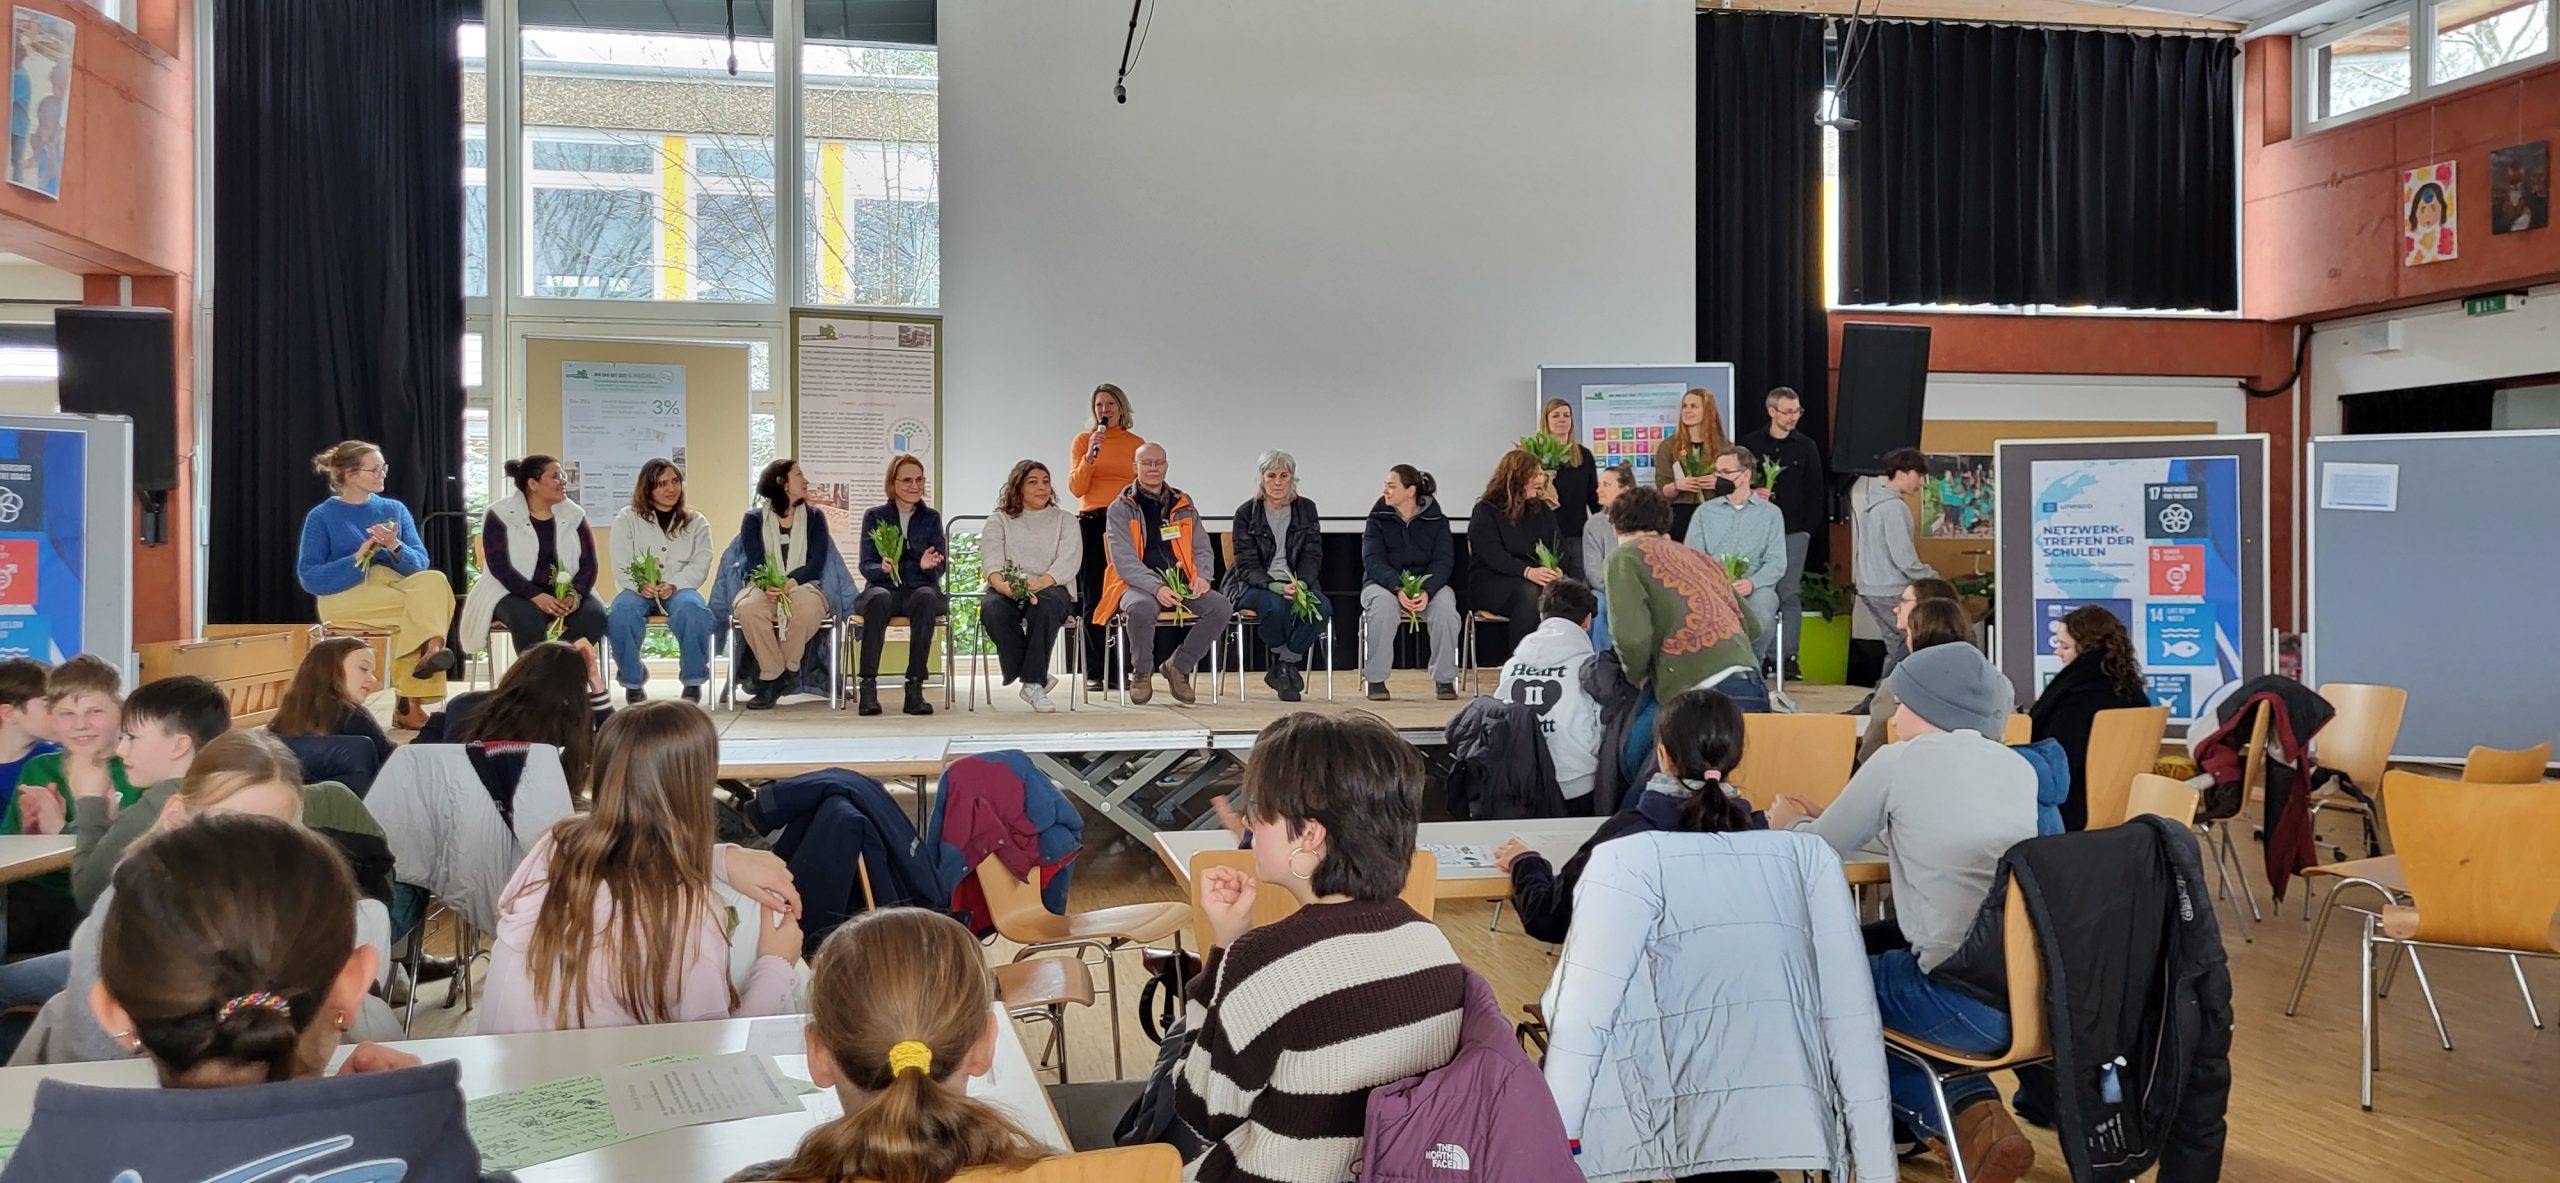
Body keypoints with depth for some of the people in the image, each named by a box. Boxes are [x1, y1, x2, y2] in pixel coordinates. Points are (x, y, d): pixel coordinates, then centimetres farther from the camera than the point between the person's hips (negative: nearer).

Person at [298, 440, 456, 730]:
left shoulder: (395, 510, 16)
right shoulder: (321, 517, 5)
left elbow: (420, 564, 7)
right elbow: (309, 578, -3)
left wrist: (395, 547, -14)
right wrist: (357, 559, -16)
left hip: (397, 589, 4)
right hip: (345, 595, -4)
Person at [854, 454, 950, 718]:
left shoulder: (931, 517, 12)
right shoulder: (874, 516, 9)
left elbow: (939, 568, 6)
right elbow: (866, 566, 3)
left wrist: (927, 565, -18)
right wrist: (883, 568, -20)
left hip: (920, 589, 1)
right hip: (883, 588, -1)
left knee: (925, 597, -36)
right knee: (880, 598, -37)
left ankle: (915, 688, -38)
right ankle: (868, 686, -39)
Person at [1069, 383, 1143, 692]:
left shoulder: (1137, 443, 11)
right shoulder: (1082, 441, 8)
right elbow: (1076, 489, -1)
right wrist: (1090, 456, -10)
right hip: (1092, 523, -1)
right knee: (1093, 599, -3)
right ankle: (1094, 673, 0)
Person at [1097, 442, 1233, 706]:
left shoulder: (1183, 504, 17)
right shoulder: (1121, 509, 3)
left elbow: (1202, 548, 19)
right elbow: (1123, 560, -8)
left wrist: (1202, 576, -4)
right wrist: (1156, 588, -23)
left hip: (1181, 583, 4)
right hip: (1139, 585, -4)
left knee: (1221, 607, -22)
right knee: (1142, 608, -38)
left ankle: (1178, 665, -4)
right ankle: (1142, 672, -10)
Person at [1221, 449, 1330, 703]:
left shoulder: (1306, 509, 7)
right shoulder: (1246, 513, -2)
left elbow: (1313, 555, 3)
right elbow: (1246, 564, -8)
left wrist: (1301, 584, -19)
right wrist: (1274, 586, -27)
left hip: (1296, 584, 3)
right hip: (1253, 586, -3)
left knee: (1323, 607, -29)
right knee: (1276, 606, -38)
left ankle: (1283, 666, -14)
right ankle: (1284, 662, -10)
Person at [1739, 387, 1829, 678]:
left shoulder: (1806, 446, 7)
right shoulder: (1750, 444, 5)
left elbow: (1816, 491, 7)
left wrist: (1810, 528, -1)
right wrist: (1751, 494, -14)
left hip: (1794, 531, 0)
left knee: (1790, 594, -1)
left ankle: (1789, 657, 1)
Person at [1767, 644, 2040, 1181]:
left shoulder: (1900, 762, -3)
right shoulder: (2019, 767, 14)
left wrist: (1792, 823, 30)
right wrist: (1825, 816, 36)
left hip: (1968, 1004, -7)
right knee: (1873, 942, 28)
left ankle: (1964, 1114, 9)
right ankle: (1972, 1106, 19)